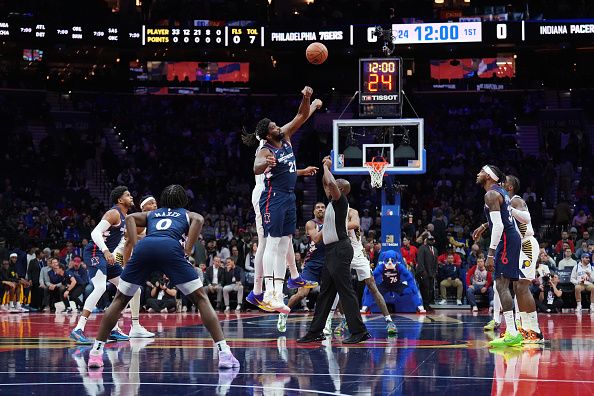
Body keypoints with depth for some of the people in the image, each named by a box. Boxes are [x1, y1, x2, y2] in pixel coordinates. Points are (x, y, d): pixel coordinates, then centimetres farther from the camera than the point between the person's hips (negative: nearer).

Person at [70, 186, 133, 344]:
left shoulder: (125, 217, 17)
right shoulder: (114, 213, -13)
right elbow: (95, 233, -25)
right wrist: (106, 251, -37)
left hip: (107, 255, 11)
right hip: (95, 252, -11)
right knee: (100, 288, -27)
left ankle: (113, 329, 15)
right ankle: (78, 330, -31)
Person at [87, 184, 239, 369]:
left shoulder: (151, 214, 40)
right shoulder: (188, 215, 33)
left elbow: (130, 218, 20)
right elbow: (198, 220, 8)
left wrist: (134, 248, 12)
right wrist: (187, 252, 4)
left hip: (144, 246, 2)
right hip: (171, 247, -2)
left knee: (120, 300, 17)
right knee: (201, 298, 5)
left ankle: (96, 352, 11)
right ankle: (224, 352, -6)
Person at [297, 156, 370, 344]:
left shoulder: (341, 200, -9)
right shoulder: (333, 201, 16)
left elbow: (330, 183, -25)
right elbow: (326, 183, 32)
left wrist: (327, 167, -9)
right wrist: (326, 167, 19)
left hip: (340, 250, -10)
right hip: (331, 250, 10)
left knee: (345, 291, -11)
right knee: (325, 293, 12)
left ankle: (359, 332, -11)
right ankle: (315, 332, 16)